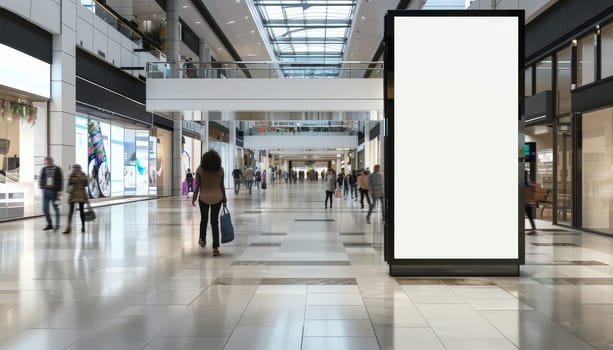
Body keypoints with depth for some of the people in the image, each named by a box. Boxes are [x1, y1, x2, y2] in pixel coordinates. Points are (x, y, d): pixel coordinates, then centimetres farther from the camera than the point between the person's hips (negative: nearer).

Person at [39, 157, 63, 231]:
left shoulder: (57, 169, -2)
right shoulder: (44, 169, 10)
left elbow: (61, 180, -4)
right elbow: (40, 178, 17)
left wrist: (60, 190, -10)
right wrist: (41, 186, 2)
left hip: (54, 191, -4)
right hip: (46, 191, 4)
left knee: (56, 208, 3)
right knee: (45, 209, 4)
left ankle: (57, 224, 12)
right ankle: (49, 224, 16)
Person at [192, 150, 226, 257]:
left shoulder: (200, 170, -8)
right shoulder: (220, 170, -4)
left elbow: (197, 186, -6)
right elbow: (222, 186, 0)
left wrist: (194, 198, 4)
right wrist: (224, 200, 9)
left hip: (203, 198, -1)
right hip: (217, 198, 1)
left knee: (204, 219, 22)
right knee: (215, 221, 5)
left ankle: (202, 239, 37)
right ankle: (215, 247, 2)